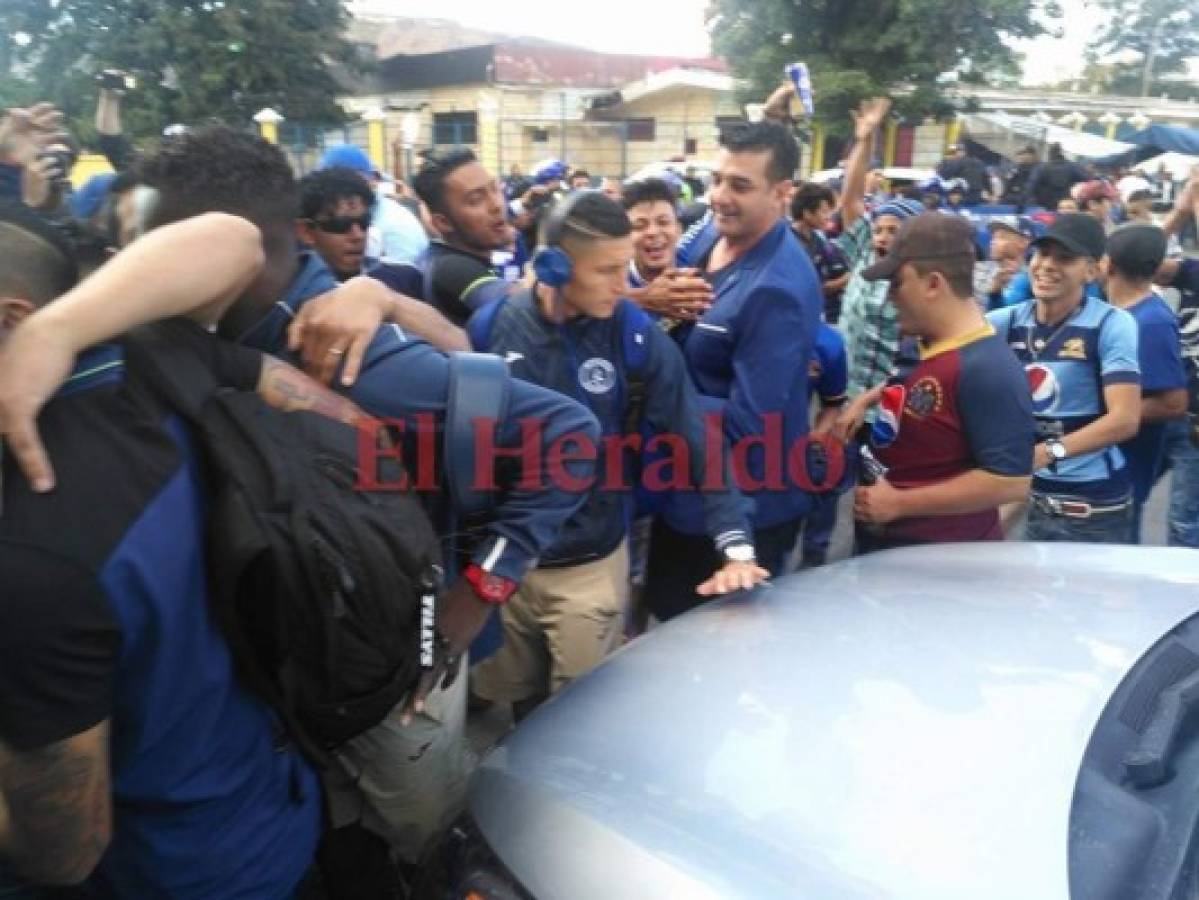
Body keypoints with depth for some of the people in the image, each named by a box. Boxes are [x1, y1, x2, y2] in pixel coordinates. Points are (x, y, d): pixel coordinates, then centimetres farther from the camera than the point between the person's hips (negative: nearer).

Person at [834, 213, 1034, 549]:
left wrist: (899, 503, -26)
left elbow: (1011, 481, -29)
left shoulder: (989, 370, -26)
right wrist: (864, 402, 6)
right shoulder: (920, 345, 4)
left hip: (945, 558, -9)